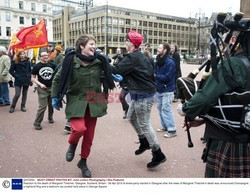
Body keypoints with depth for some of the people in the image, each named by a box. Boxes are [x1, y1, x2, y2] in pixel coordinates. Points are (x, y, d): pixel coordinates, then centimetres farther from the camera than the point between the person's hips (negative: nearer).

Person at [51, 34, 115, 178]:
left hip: (93, 102, 3)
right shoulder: (71, 61, -10)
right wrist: (55, 97, -2)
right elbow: (58, 79, 0)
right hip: (76, 101, -3)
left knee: (89, 135, 9)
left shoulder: (99, 61, -3)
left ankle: (83, 162, 33)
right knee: (80, 128, -25)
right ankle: (72, 145, 13)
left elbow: (108, 73, 18)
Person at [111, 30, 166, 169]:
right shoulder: (140, 56, 13)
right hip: (142, 93, 10)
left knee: (145, 124, -3)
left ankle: (158, 155, 6)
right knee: (131, 117, 22)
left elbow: (116, 70, -18)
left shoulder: (132, 57, -17)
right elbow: (151, 72, 16)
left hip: (143, 95, -10)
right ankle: (144, 142, 32)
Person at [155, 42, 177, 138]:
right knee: (160, 107, 12)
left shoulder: (170, 62, -16)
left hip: (167, 90, -8)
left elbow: (167, 77, -21)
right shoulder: (158, 60, 8)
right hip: (159, 89, 8)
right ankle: (164, 126, 25)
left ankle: (172, 130, -1)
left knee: (166, 109, -9)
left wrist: (155, 76, -17)